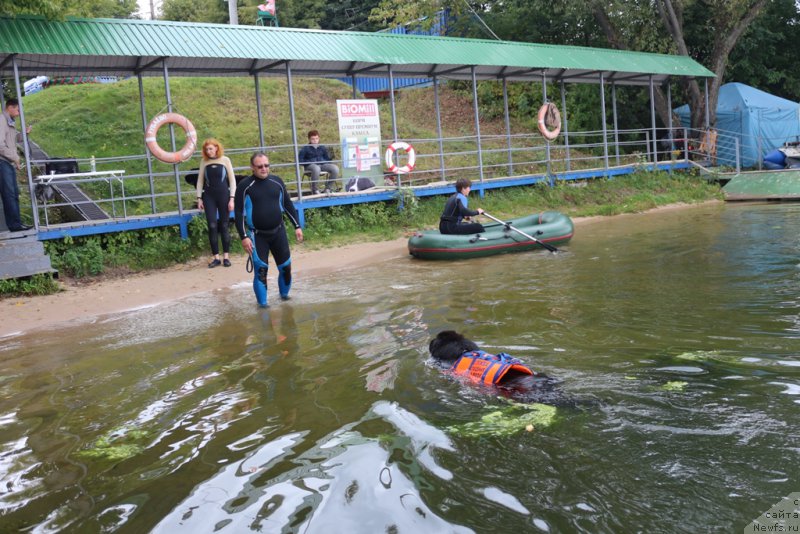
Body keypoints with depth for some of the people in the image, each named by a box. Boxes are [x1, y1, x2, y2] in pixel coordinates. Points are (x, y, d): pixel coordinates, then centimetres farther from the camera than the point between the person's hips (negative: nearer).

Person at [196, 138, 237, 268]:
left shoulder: (225, 160, 0)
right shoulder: (204, 162, 6)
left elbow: (232, 180, 1)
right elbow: (200, 180, 11)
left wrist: (232, 198, -5)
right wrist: (199, 198, 4)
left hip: (223, 195, -1)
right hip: (209, 196, 1)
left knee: (224, 226, 2)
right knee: (212, 226, -3)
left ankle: (226, 256, 9)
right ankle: (215, 257, 1)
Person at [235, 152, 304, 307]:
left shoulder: (277, 182, 3)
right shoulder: (245, 186, -9)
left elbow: (288, 205, 12)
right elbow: (239, 213, -8)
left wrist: (297, 226, 10)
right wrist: (244, 237, -13)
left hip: (278, 232, 3)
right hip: (257, 236, -3)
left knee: (286, 267, 7)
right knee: (260, 270, -5)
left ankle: (284, 293, 30)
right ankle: (262, 303, 9)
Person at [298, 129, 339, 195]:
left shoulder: (322, 148, 19)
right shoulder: (305, 149, 7)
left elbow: (327, 158, 25)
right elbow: (300, 160, 2)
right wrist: (308, 162, -10)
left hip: (323, 164, 5)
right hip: (311, 165, -4)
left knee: (335, 169, -24)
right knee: (316, 169, -44)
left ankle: (328, 188, -11)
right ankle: (315, 190, -26)